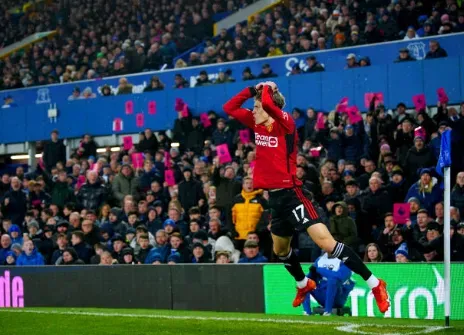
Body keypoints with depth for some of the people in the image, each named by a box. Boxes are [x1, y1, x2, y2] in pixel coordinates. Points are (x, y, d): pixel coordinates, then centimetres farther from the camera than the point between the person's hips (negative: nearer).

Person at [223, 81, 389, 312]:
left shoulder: (285, 124, -13)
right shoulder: (257, 125, 9)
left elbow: (268, 104, -32)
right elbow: (229, 108, 15)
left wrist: (267, 89, -11)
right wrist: (252, 89, 4)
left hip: (291, 194, -9)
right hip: (275, 197, 9)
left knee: (326, 242, -18)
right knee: (280, 250, 24)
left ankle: (374, 284, -15)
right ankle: (303, 284, 51)